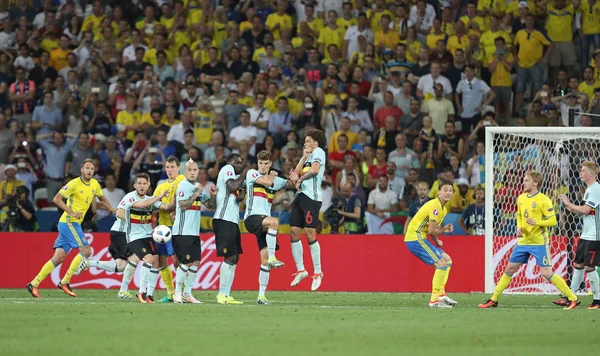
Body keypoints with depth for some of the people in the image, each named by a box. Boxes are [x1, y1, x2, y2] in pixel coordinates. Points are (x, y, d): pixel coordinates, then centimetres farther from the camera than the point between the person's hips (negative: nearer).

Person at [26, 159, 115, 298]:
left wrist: (113, 210, 20)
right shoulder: (75, 183, -13)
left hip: (75, 224, 8)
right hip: (68, 222, -8)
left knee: (59, 257, 4)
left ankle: (34, 284, 5)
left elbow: (102, 198, 30)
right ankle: (65, 281, -9)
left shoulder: (94, 184, 11)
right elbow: (56, 199, -15)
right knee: (86, 251, -14)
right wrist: (72, 212, -21)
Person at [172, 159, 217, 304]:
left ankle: (187, 293, 11)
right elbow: (182, 206, -18)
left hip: (194, 232, 8)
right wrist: (196, 194, -18)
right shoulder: (183, 186, -8)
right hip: (182, 231, -8)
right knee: (186, 262, -11)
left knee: (196, 262, 4)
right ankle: (177, 292, 1)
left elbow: (211, 205, 18)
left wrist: (213, 195, 0)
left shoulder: (198, 187, 15)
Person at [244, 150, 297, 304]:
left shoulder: (276, 180, 20)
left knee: (265, 259, -2)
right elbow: (266, 181, -13)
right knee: (274, 221, -37)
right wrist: (272, 175, 9)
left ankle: (261, 295, 2)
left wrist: (294, 179, -1)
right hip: (252, 217, -6)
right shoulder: (252, 173, 3)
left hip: (264, 220, 6)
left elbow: (291, 184, 22)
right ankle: (272, 258, -35)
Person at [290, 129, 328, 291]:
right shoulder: (309, 155, 24)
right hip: (301, 196, 9)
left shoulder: (318, 152, 0)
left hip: (311, 197, -9)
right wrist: (304, 157, 9)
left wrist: (301, 180, -4)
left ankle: (317, 272, -5)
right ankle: (300, 270, 10)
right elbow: (297, 174, 14)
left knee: (310, 234, -11)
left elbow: (314, 169, -17)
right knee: (294, 232, 3)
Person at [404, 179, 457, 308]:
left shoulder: (443, 209, 17)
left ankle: (440, 294, 14)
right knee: (442, 263, -15)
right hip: (415, 238, -10)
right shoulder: (435, 206, -16)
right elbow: (431, 230, -21)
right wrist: (437, 241, -1)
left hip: (420, 238, 10)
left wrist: (443, 229, -3)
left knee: (447, 260, 14)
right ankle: (434, 300, -14)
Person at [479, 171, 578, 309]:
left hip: (539, 242, -7)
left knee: (546, 273, -12)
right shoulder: (521, 198, 8)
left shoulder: (543, 200, -13)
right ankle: (493, 300, 19)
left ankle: (573, 299, -4)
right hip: (524, 240, 7)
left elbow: (553, 221, -14)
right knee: (509, 269, 10)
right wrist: (519, 227, 3)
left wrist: (536, 222, -28)